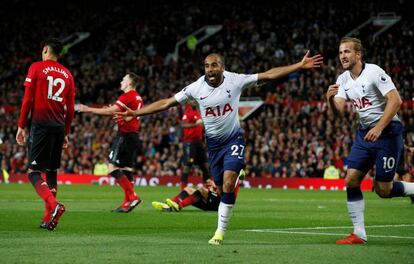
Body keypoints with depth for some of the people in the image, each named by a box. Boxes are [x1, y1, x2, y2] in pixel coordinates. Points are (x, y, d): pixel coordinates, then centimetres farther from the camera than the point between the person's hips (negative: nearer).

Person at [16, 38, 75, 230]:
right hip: (59, 127, 5)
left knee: (33, 171, -4)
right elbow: (70, 108, 13)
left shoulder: (36, 68, 0)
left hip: (40, 125, -5)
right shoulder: (67, 74, 13)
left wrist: (21, 126, 0)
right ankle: (48, 218, 8)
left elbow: (28, 99, -5)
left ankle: (53, 205, -26)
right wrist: (66, 133, 20)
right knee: (51, 171, 11)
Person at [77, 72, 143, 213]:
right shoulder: (138, 98, 15)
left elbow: (110, 111, -19)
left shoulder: (127, 96, -12)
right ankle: (127, 203, 5)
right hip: (134, 136, 9)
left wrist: (88, 109, -15)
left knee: (112, 168, -9)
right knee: (127, 169, 8)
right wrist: (115, 111, 16)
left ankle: (132, 196, -15)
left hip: (125, 136, -9)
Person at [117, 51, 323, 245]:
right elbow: (166, 103, -3)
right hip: (213, 143, 2)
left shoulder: (235, 80, -12)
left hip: (233, 139, -2)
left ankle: (220, 232, -11)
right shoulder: (196, 88, -8)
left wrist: (300, 65, -13)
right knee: (221, 190, 6)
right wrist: (135, 113, -7)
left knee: (228, 184, -17)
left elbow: (269, 74, -10)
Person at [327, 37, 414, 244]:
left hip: (387, 132, -7)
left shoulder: (374, 72, -15)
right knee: (351, 180, -6)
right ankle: (359, 234, -1)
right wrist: (330, 99, -21)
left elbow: (395, 100, -21)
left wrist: (379, 128, -26)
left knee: (383, 190, -7)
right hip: (365, 133, 7)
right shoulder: (343, 80, 7)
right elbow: (339, 111, 1)